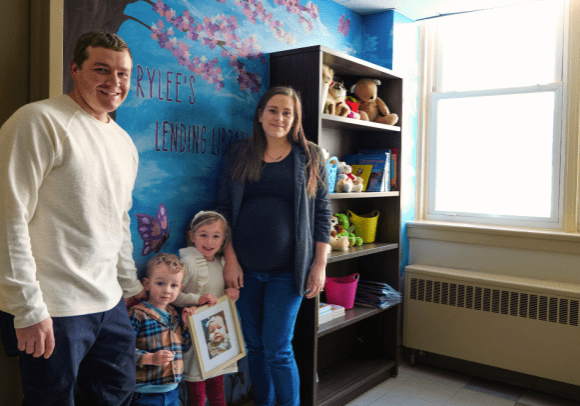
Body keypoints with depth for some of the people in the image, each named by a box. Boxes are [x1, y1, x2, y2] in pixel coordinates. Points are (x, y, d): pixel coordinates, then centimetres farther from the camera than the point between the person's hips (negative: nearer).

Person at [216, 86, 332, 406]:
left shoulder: (309, 157, 3)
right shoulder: (239, 154, 6)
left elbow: (322, 212, 2)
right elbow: (224, 208, 5)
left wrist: (320, 264, -3)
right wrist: (230, 259, -2)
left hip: (287, 269, -2)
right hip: (245, 268, 2)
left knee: (277, 349, -2)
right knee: (254, 346, 13)